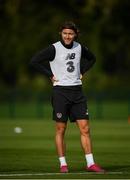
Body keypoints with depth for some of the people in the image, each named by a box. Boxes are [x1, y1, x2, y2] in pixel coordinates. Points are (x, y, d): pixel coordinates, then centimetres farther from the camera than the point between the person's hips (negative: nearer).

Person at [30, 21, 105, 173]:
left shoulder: (79, 47, 7)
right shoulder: (54, 48, -8)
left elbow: (91, 58, 27)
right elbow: (34, 61, -11)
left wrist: (82, 72, 13)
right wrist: (50, 75, -10)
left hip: (77, 91, 4)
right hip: (60, 91, -4)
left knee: (85, 128, -1)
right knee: (61, 130, -1)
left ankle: (90, 163, 1)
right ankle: (63, 164, 6)